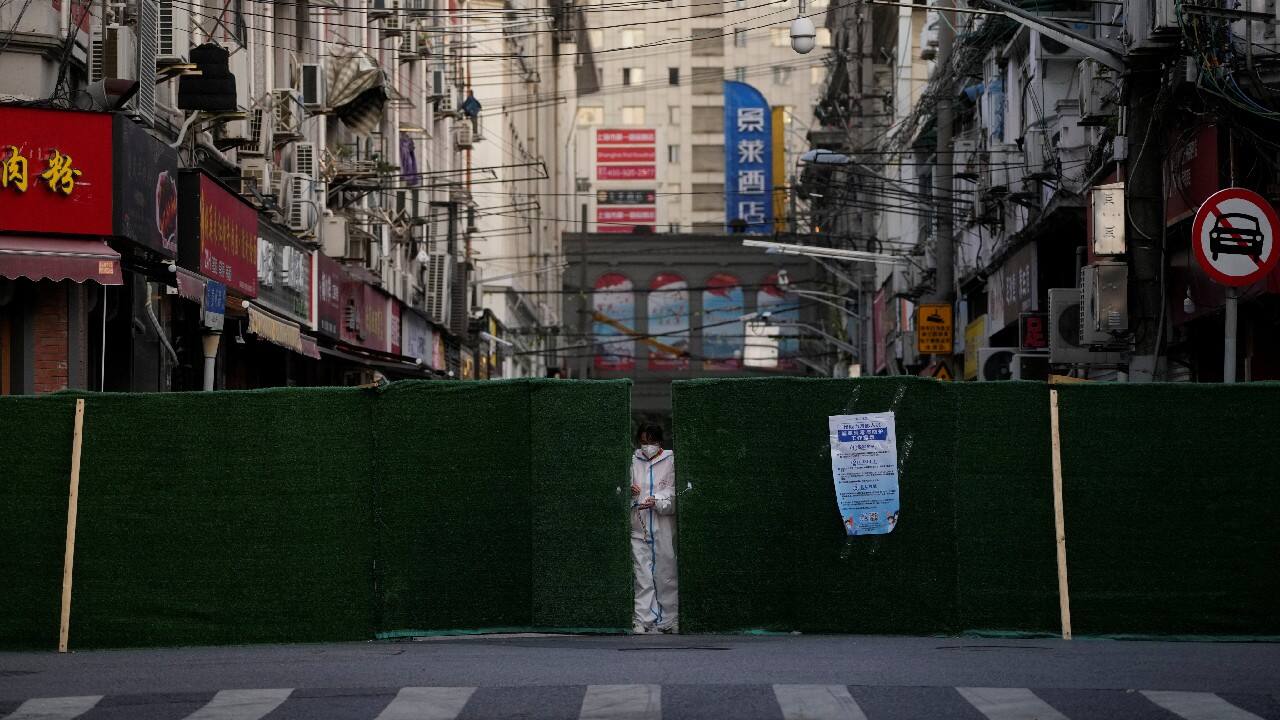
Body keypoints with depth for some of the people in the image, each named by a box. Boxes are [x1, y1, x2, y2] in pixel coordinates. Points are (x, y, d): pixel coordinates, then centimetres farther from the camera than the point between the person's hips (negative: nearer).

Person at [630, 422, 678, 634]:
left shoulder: (670, 461, 2)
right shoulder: (634, 462, 10)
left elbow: (674, 490, -3)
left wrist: (656, 502, -18)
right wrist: (629, 491, -8)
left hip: (663, 527, -2)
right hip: (639, 526, 2)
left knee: (666, 574, 2)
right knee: (642, 575, -2)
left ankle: (668, 620, 9)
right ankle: (643, 620, -2)